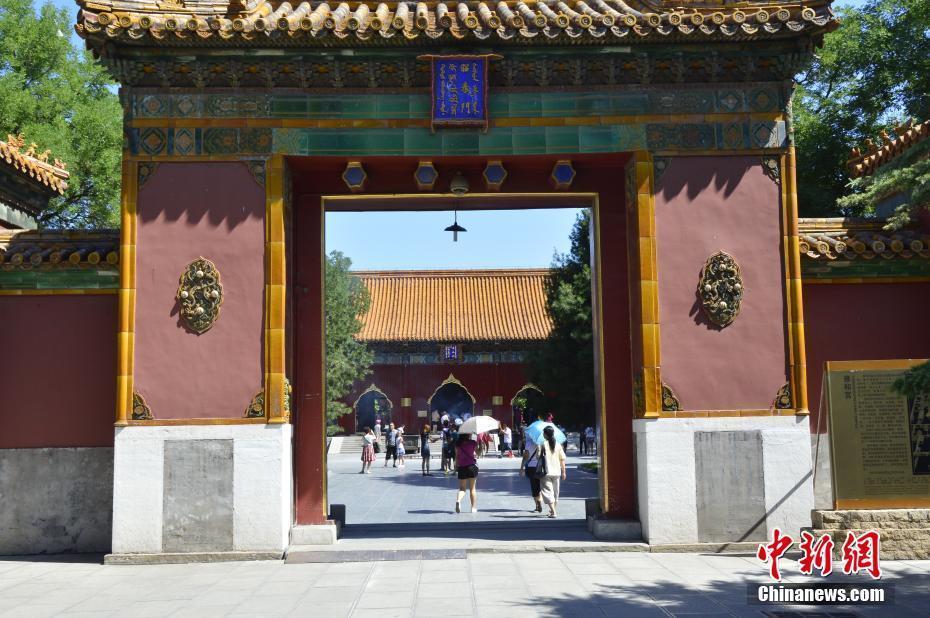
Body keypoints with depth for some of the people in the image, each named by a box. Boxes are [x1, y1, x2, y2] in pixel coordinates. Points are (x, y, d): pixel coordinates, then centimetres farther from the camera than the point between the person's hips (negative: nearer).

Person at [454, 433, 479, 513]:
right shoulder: (473, 443, -6)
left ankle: (458, 500, -21)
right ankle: (474, 507, 9)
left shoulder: (458, 444, 2)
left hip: (461, 467, 2)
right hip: (472, 466, -2)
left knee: (462, 488, 8)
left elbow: (456, 456, 6)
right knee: (472, 488, 9)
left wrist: (456, 465, 17)